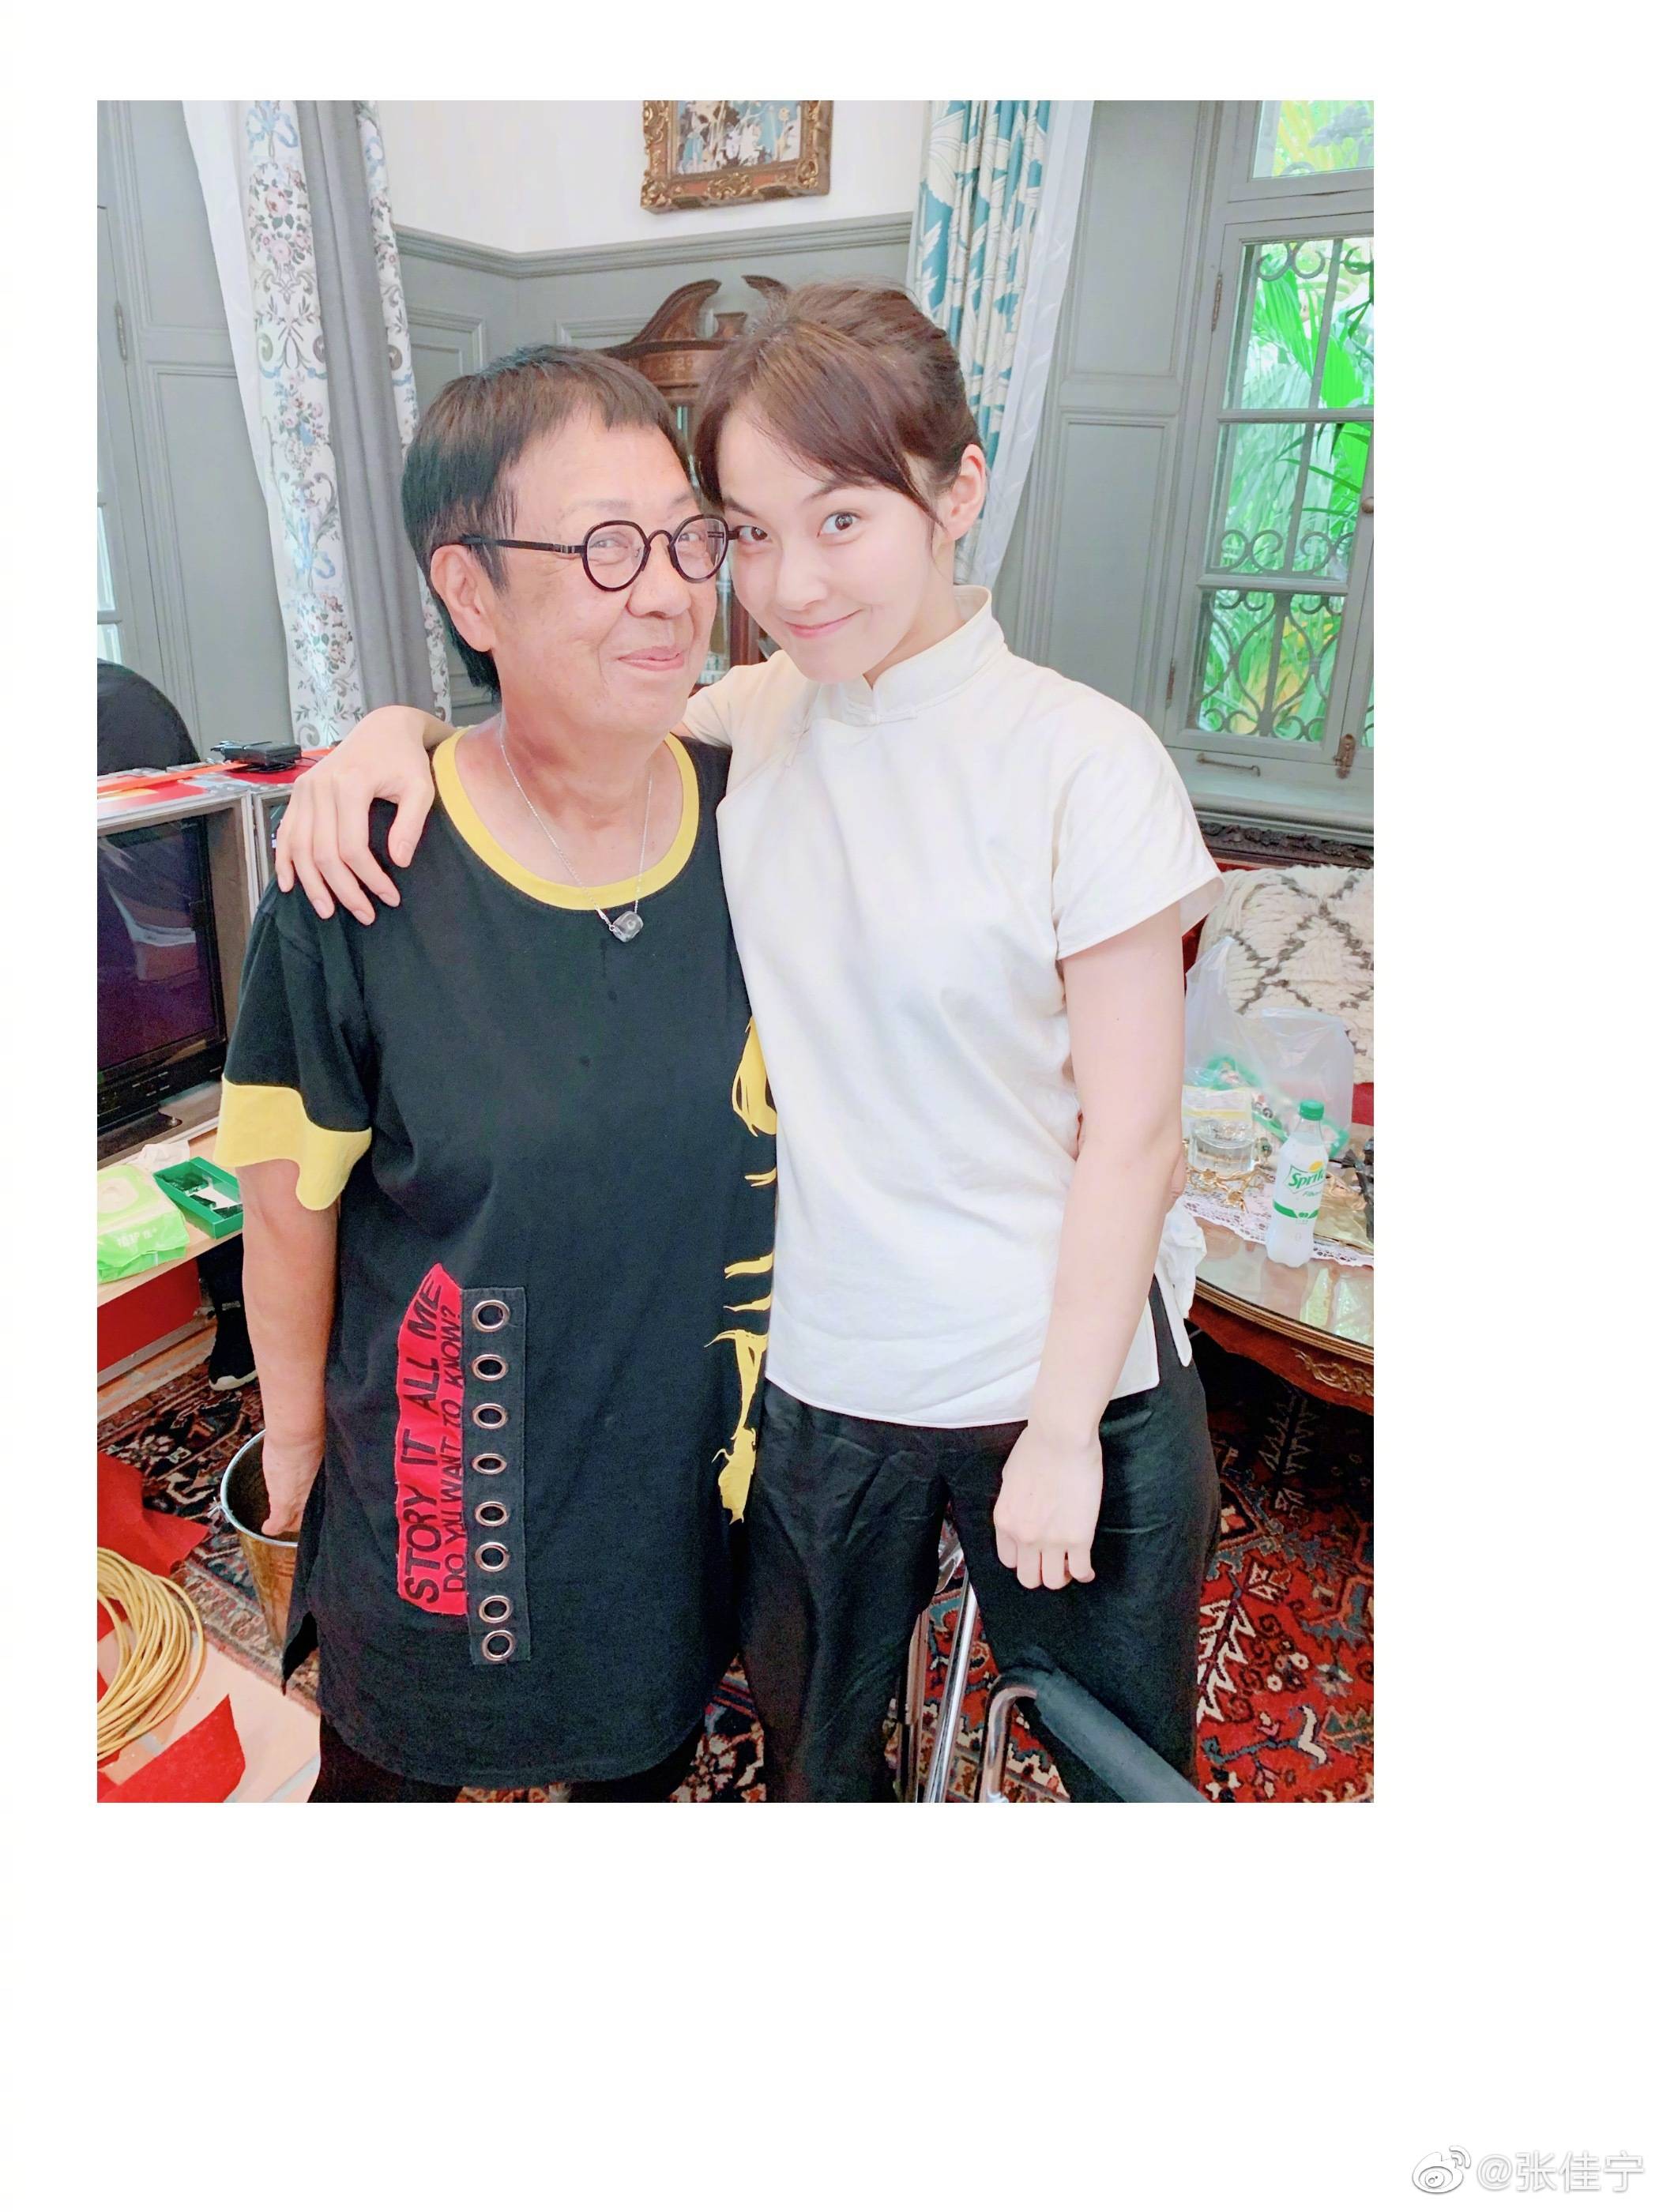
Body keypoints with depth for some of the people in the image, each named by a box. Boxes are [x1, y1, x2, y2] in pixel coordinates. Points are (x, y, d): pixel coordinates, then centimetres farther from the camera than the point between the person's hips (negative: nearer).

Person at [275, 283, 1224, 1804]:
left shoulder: (1084, 761, -15)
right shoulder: (752, 722, -4)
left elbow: (1130, 1135, -13)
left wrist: (1063, 1430, -11)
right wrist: (397, 729, -13)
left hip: (1068, 1375, -3)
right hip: (821, 1369, 4)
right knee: (812, 1754, 27)